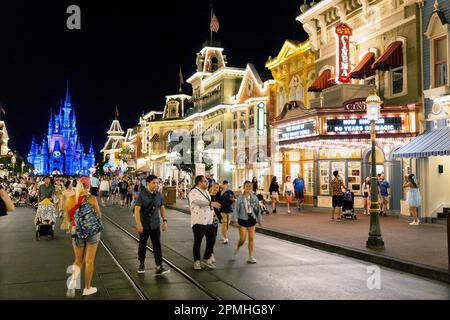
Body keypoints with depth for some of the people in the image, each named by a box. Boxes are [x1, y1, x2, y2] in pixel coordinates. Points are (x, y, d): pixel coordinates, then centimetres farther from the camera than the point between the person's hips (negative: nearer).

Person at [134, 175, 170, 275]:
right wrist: (138, 224, -23)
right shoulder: (141, 195, -11)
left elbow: (162, 208, 12)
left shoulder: (159, 195, 2)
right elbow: (137, 210, -15)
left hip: (155, 225, 2)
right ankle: (141, 264, 29)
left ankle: (159, 267, -5)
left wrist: (164, 220, 5)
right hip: (144, 225, -2)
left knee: (157, 245, -4)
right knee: (142, 246, 12)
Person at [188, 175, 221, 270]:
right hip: (199, 222, -8)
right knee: (197, 242, 3)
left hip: (209, 221, 8)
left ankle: (207, 259, 25)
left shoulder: (206, 192, 16)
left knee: (211, 240, 10)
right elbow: (198, 202, -33)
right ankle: (197, 261, 17)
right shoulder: (194, 192, -13)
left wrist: (212, 212, 12)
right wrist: (211, 203, -42)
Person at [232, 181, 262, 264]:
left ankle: (250, 257, 13)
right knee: (242, 239, -2)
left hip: (252, 219, 2)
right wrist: (235, 220, -9)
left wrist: (259, 219, 9)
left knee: (251, 238, 3)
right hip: (243, 220, -2)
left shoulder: (254, 197, -1)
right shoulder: (240, 198, -8)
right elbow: (236, 209, -6)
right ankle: (238, 248, 32)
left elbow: (258, 209, 6)